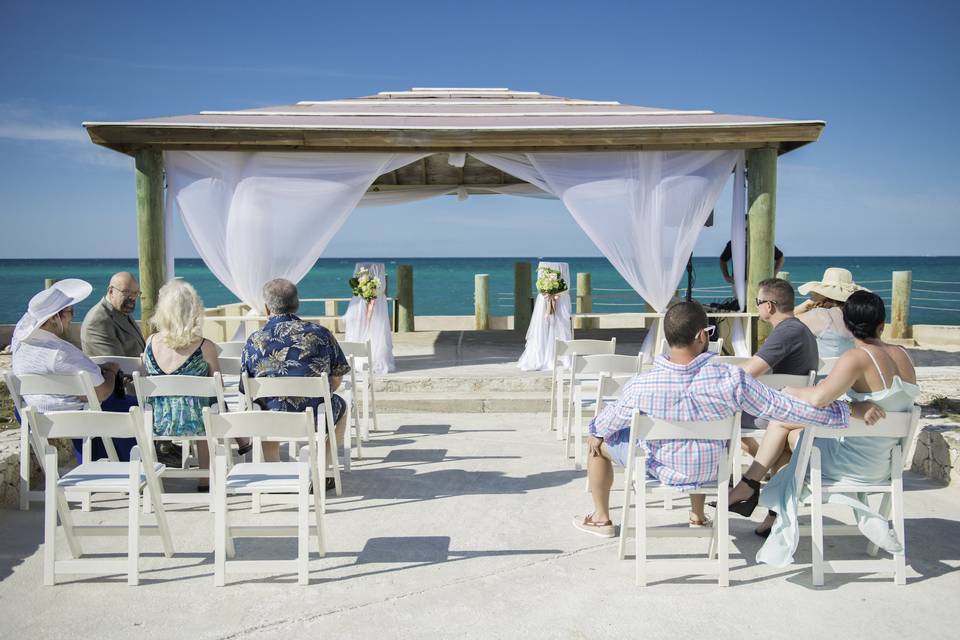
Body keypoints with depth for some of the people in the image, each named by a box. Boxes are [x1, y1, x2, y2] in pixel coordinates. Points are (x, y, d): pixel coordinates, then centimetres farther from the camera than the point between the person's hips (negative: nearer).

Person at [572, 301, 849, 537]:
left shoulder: (641, 386, -28)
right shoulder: (730, 379, -29)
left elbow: (608, 421, -10)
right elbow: (784, 408, -19)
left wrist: (596, 433, 14)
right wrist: (839, 413, -4)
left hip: (662, 472, -2)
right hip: (710, 472, 2)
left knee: (598, 440, 21)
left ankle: (601, 519, 36)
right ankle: (698, 516, 50)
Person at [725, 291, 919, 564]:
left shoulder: (858, 358, -22)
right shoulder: (903, 355, 2)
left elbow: (818, 398, -33)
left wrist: (790, 391, -15)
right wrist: (856, 407, -2)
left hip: (855, 463, -7)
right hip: (883, 462, 7)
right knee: (793, 432, 20)